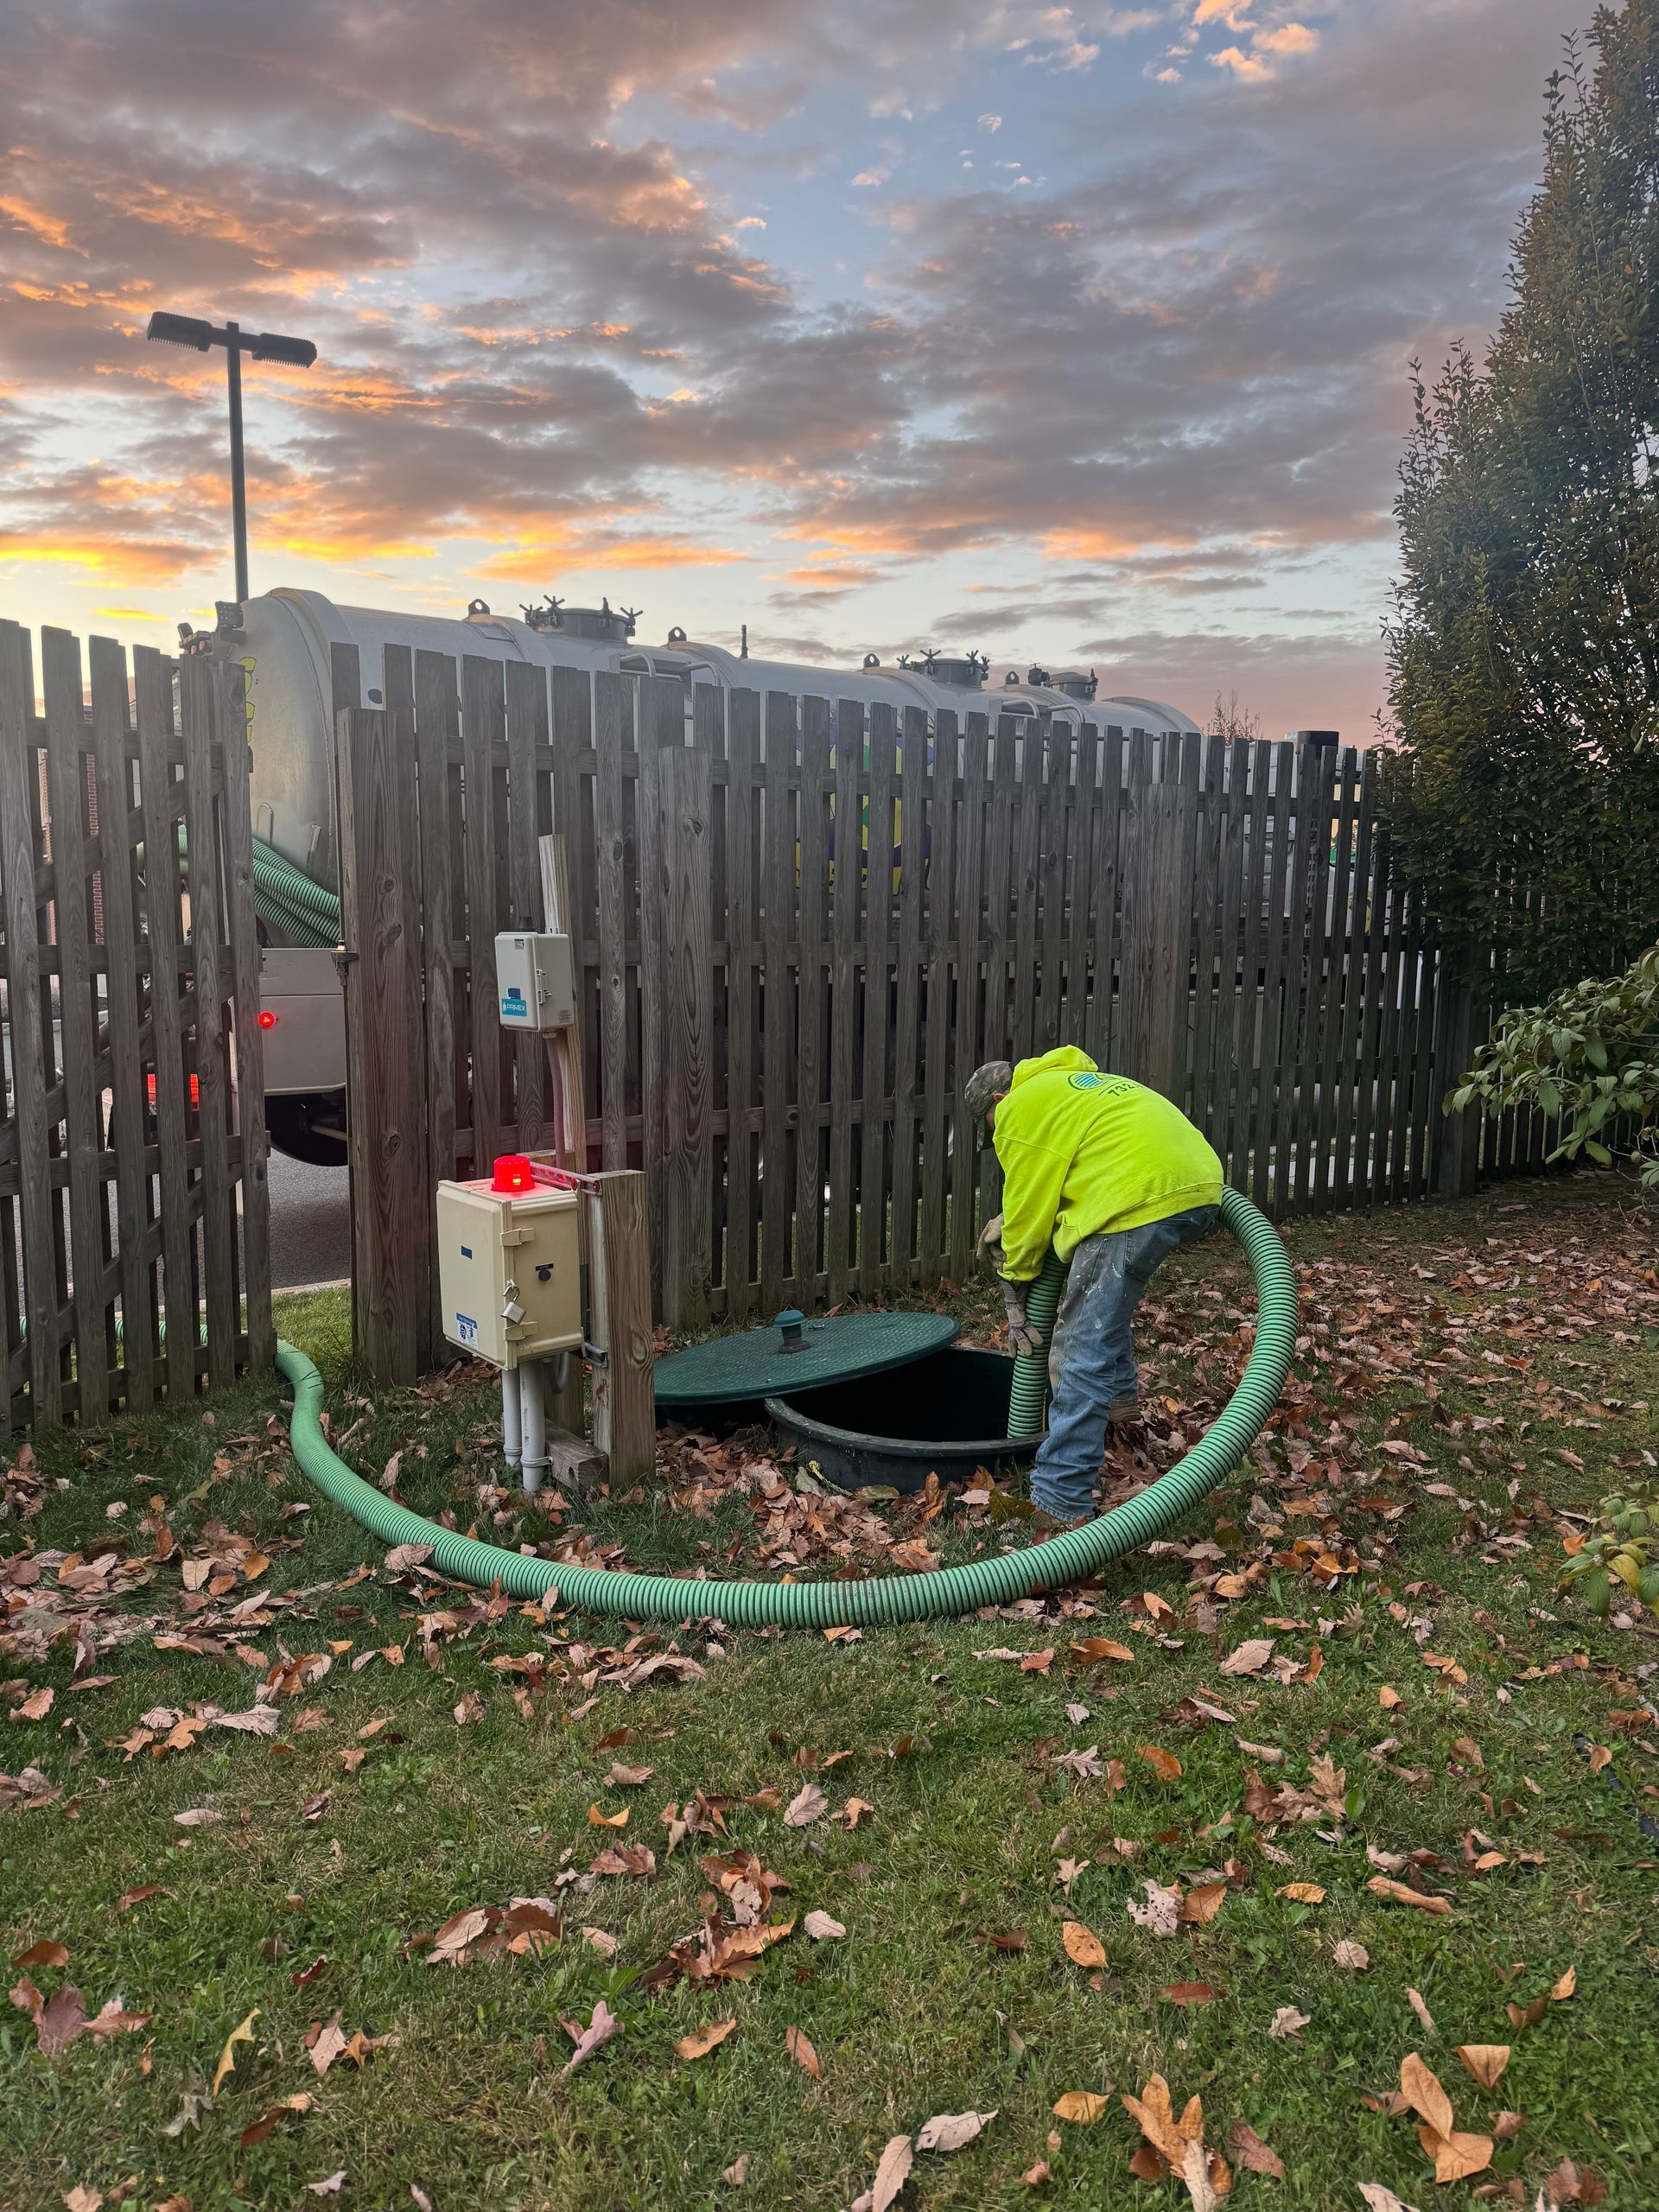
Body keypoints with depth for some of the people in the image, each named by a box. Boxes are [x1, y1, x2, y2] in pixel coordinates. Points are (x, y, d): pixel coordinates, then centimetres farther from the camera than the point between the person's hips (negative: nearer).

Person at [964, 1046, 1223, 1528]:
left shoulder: (1021, 1108, 6)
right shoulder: (1075, 1080, 33)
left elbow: (1027, 1208, 7)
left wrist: (1016, 1275, 22)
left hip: (1140, 1200, -10)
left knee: (1082, 1352, -6)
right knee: (1103, 1299, 33)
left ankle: (1061, 1500, -7)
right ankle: (1120, 1399, 47)